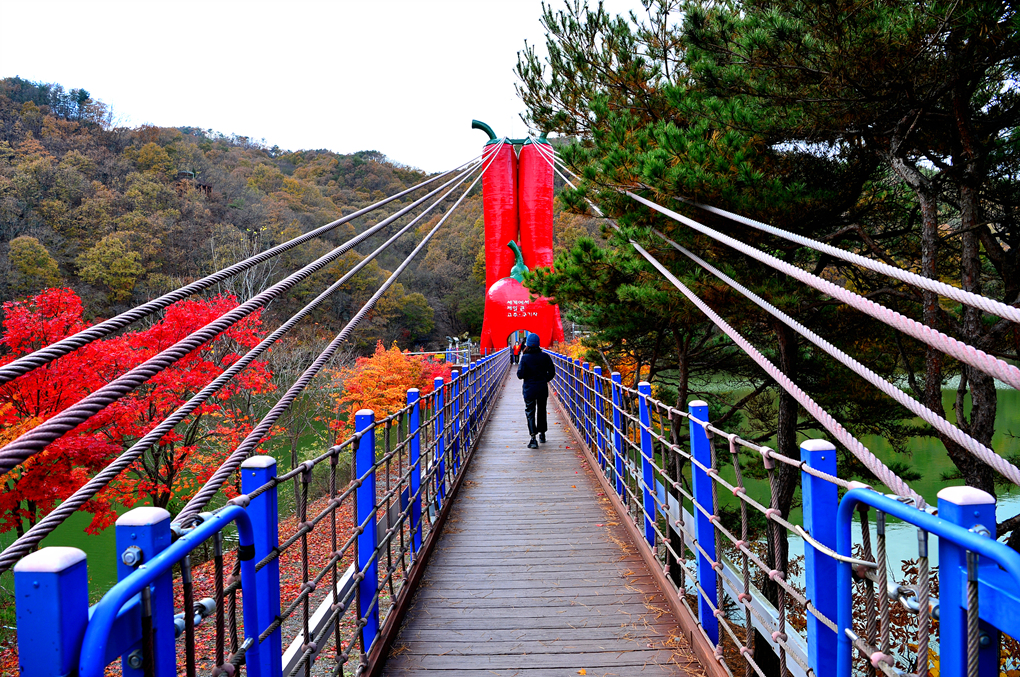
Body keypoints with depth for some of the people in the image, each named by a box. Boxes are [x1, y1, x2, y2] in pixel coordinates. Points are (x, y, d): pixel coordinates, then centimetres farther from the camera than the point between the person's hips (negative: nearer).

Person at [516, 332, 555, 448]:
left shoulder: (525, 358, -12)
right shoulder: (545, 356, -3)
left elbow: (520, 375, -13)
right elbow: (552, 372, 1)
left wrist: (519, 368, 7)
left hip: (529, 389, -3)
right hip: (543, 388, 3)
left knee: (530, 413, 0)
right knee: (541, 411, 20)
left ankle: (533, 438, -14)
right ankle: (542, 434, 33)